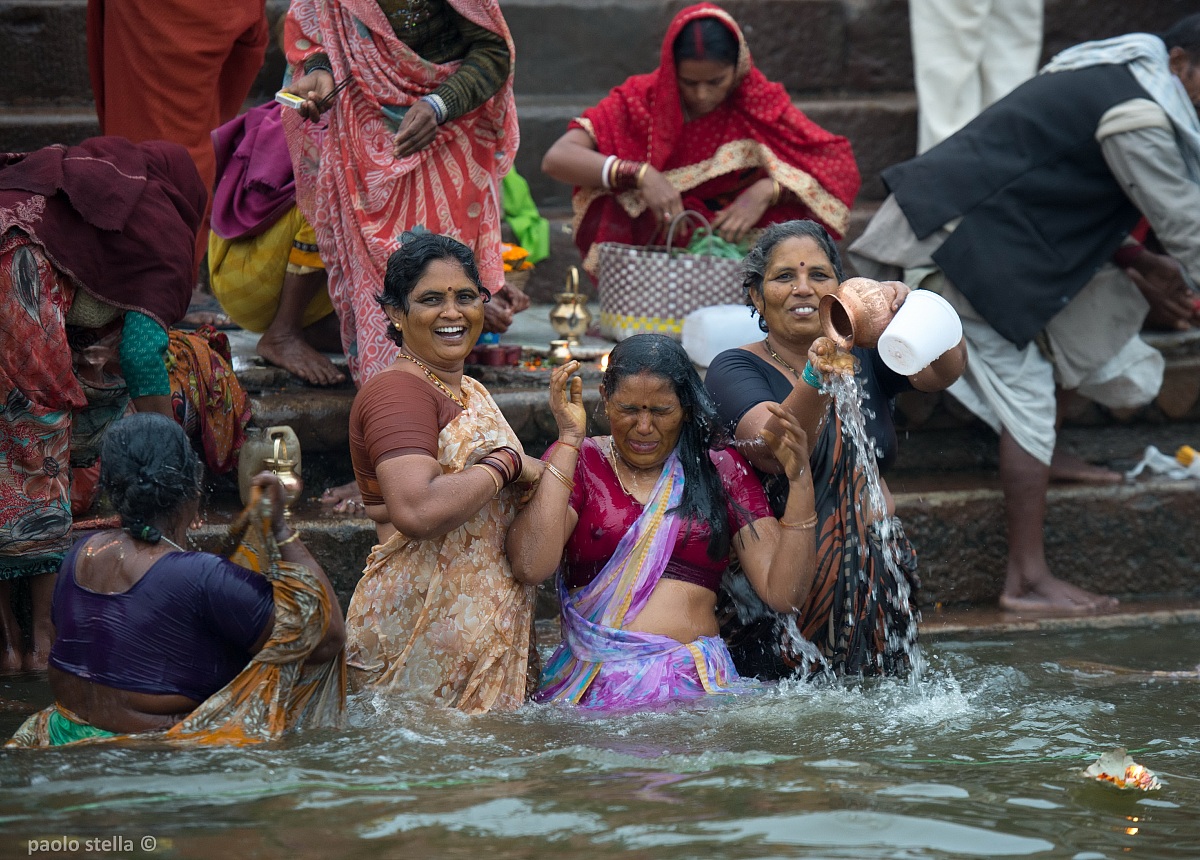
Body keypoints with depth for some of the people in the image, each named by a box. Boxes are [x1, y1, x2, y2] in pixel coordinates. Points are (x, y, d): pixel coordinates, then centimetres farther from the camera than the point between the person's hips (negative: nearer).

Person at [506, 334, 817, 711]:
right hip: (594, 681, 0)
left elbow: (783, 593, 7)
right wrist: (569, 439, -7)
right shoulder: (576, 461, 10)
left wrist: (800, 482, -3)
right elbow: (530, 566, -10)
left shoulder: (720, 468, 14)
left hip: (698, 680, 0)